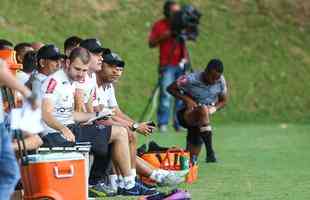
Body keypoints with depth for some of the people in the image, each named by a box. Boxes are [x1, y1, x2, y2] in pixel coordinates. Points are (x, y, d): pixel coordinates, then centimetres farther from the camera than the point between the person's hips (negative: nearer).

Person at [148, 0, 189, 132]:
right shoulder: (159, 25, 3)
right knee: (166, 95, -11)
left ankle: (179, 123, 4)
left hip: (181, 64, 4)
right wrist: (164, 36, -14)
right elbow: (151, 43, -1)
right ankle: (163, 124, -7)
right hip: (167, 65, -4)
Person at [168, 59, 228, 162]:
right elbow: (170, 88, -9)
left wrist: (214, 108, -17)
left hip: (204, 118, 5)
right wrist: (186, 99, -23)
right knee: (203, 109, -40)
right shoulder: (190, 80, -22)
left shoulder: (221, 81, -11)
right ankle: (210, 151, -43)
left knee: (192, 157, 2)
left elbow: (223, 101, 4)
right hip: (186, 115, -5)